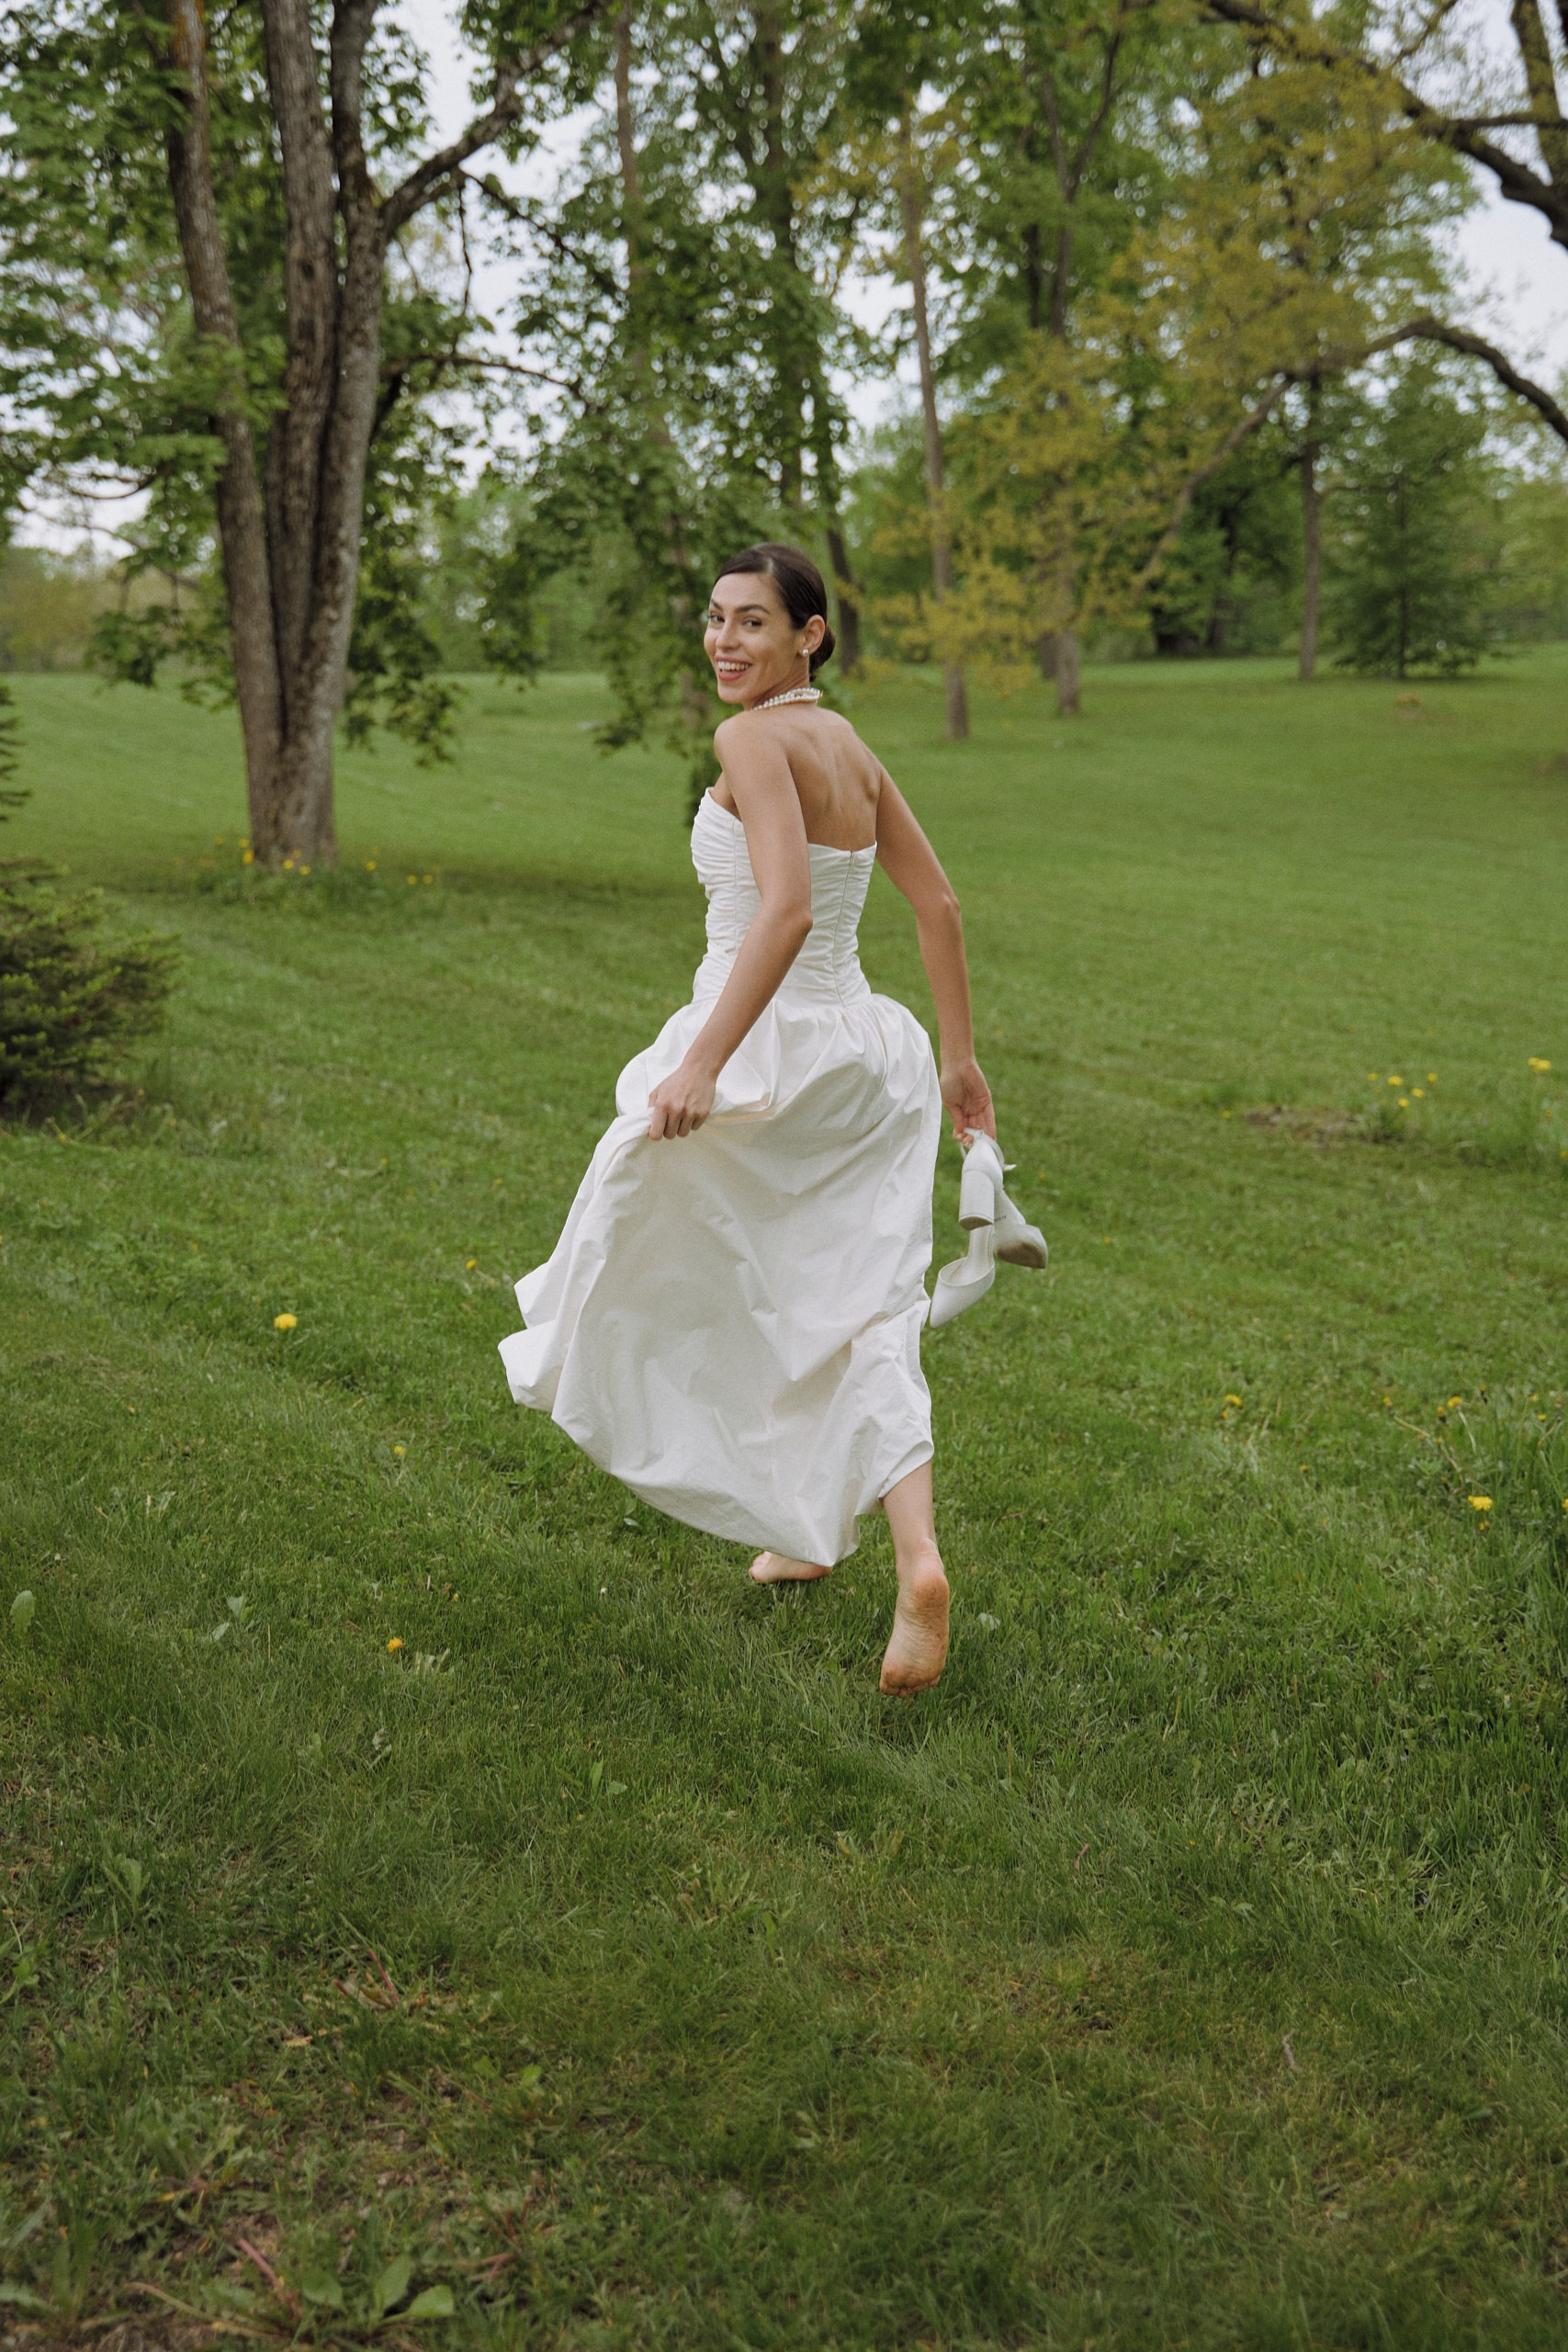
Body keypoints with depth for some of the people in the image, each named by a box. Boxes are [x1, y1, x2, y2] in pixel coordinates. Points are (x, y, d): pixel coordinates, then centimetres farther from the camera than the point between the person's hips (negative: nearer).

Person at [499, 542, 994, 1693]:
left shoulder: (755, 739, -14)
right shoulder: (851, 745, 11)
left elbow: (787, 911, -27)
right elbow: (938, 905, 14)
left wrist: (703, 1065, -31)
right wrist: (960, 1058, 21)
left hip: (766, 1051, -8)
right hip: (860, 1049, 8)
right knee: (856, 1312, 8)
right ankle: (917, 1555, -5)